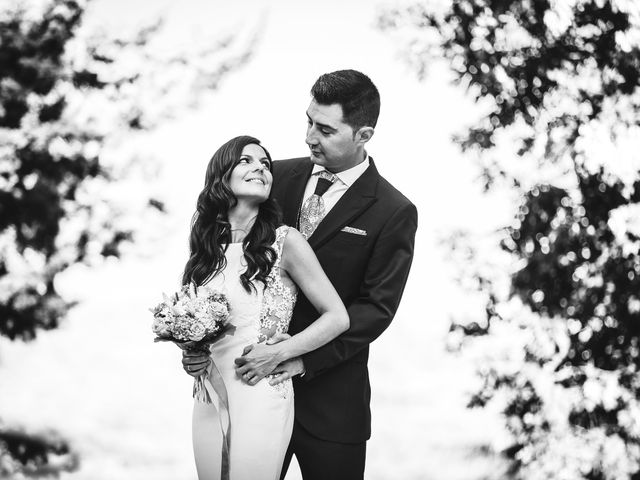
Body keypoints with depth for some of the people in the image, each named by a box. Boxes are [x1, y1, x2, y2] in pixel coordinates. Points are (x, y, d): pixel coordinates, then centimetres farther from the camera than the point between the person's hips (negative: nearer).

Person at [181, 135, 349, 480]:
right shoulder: (208, 244, 8)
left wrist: (277, 353, -14)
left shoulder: (285, 241, -8)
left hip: (261, 396, -5)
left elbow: (337, 318, -7)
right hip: (209, 396, 5)